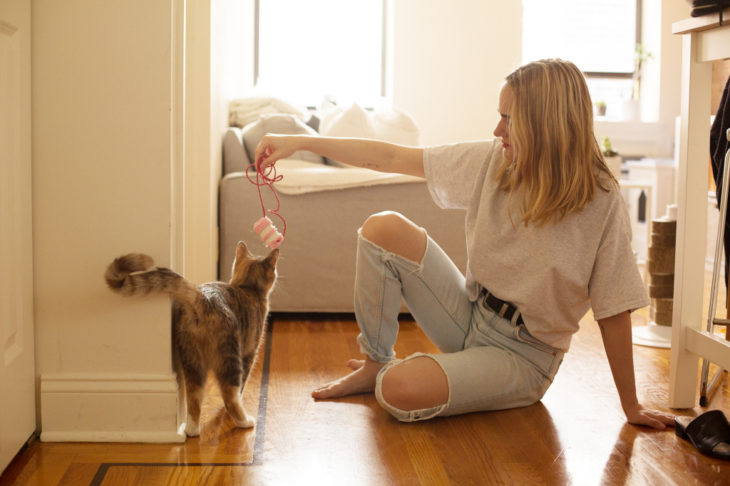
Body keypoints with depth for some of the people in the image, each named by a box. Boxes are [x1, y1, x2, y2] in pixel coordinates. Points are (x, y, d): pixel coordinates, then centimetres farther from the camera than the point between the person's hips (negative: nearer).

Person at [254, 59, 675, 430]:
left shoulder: (601, 203, -20)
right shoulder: (492, 161, -7)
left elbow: (614, 313, -15)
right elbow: (393, 158, -5)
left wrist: (632, 408, -9)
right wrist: (300, 143, -8)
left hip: (523, 353, -5)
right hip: (471, 316, 5)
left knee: (401, 392, -31)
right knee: (384, 228, -14)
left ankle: (386, 376, 10)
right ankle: (375, 365, 4)